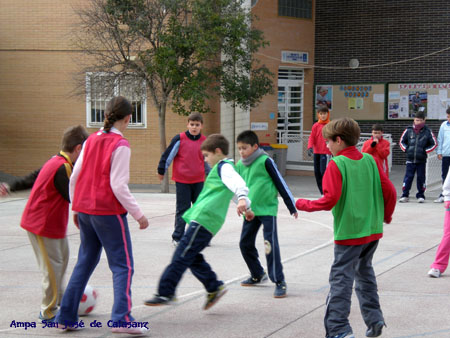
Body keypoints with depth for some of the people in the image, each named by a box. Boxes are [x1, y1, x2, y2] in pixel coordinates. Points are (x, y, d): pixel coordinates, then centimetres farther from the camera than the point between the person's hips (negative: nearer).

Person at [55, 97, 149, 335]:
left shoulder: (91, 141, 9)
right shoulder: (120, 146, -11)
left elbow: (74, 177, 10)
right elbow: (118, 186, -16)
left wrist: (76, 208, 20)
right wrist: (138, 215, -11)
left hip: (85, 210, 7)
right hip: (109, 212, -7)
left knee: (85, 262, 17)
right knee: (122, 265, -1)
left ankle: (66, 316, 17)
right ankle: (121, 319, -11)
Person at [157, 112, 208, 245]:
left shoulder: (204, 141, 5)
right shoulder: (179, 139, -9)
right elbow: (168, 155, -2)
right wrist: (161, 171, 3)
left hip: (199, 181, 4)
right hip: (182, 181, -4)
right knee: (182, 210, 1)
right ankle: (177, 237, 10)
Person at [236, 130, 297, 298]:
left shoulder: (265, 161, -11)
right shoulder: (240, 165, 7)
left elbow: (280, 183, -7)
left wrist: (292, 206, -3)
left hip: (267, 209, -7)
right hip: (250, 210, 7)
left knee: (271, 245, -12)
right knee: (245, 243, 11)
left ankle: (279, 282, -5)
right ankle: (258, 275, 30)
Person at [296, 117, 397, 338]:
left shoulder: (336, 164, -11)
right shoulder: (370, 161, 5)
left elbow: (330, 200, -18)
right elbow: (390, 191, 4)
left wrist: (302, 204, -4)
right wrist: (386, 215, 21)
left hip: (348, 232, -6)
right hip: (373, 229, 7)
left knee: (341, 278, -5)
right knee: (364, 272, 23)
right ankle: (374, 320, 24)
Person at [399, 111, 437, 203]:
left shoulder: (427, 131, 0)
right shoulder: (408, 130, 3)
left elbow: (434, 144, 8)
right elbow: (402, 142, 14)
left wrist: (425, 150, -3)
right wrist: (406, 149, 0)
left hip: (421, 160, 0)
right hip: (410, 159, 1)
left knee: (421, 177, 5)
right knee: (408, 177, 0)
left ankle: (420, 195, 16)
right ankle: (405, 195, 7)